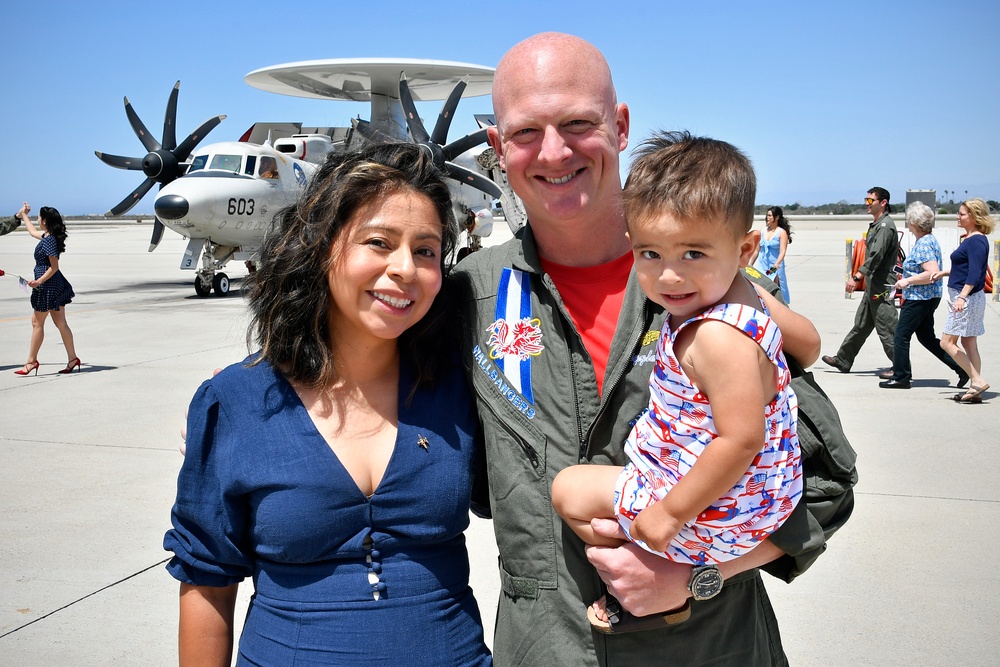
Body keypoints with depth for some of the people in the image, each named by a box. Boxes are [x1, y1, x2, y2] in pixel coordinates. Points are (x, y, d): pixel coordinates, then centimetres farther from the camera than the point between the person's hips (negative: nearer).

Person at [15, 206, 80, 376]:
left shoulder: (49, 241, -17)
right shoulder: (47, 236, 12)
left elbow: (54, 267, -20)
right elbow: (33, 231, 35)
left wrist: (39, 281, -27)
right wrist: (24, 215, 46)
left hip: (48, 285, -9)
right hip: (56, 286, 9)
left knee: (37, 322, 0)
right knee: (61, 323, 8)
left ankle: (31, 361, 7)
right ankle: (72, 359, 8)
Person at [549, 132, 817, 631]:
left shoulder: (718, 337, -32)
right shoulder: (744, 296, -3)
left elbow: (741, 440, -34)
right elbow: (809, 342, 13)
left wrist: (671, 513, -27)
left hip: (713, 514, -10)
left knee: (569, 488, 3)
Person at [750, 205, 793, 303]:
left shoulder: (782, 232, -6)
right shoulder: (763, 231, 10)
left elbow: (783, 251, -16)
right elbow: (757, 250, 17)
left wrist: (776, 264, -32)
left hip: (775, 269, -5)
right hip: (761, 266, 5)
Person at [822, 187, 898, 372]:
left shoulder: (886, 225, -15)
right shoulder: (875, 225, 16)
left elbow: (876, 256, -24)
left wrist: (857, 277, -27)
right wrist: (858, 276, 20)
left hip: (882, 287, -10)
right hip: (873, 285, 10)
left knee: (886, 329, -6)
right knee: (861, 324, 15)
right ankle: (843, 360, 22)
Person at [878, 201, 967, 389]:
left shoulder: (924, 244, -19)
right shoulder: (927, 240, 13)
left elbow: (933, 273, -28)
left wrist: (908, 281, -20)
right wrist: (907, 280, 19)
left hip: (920, 299, -10)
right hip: (927, 298, 10)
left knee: (901, 336, -1)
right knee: (926, 337, 16)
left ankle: (900, 377, 8)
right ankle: (961, 367, 16)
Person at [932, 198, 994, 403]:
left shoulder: (977, 241, -16)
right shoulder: (970, 239, 13)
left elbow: (975, 273, -26)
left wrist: (962, 296, -35)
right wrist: (945, 272, 31)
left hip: (969, 298, -10)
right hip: (967, 298, 10)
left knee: (947, 342, -8)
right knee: (968, 343, 11)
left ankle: (977, 381, -6)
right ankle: (975, 389, 14)